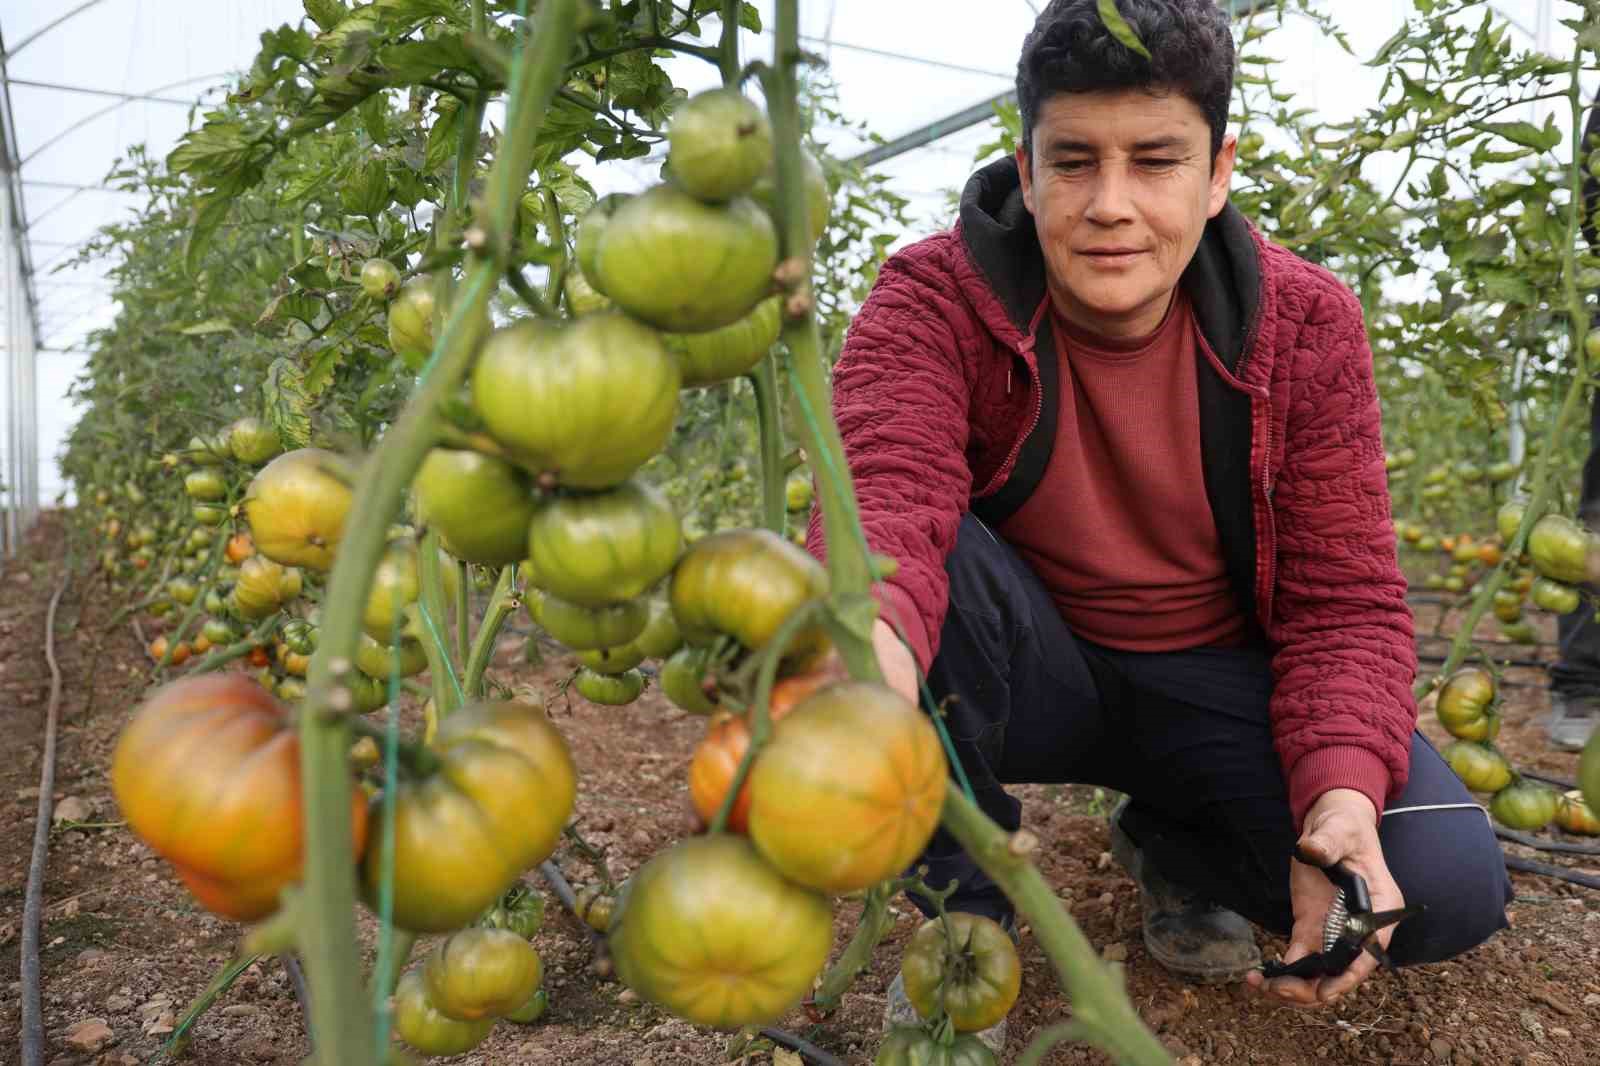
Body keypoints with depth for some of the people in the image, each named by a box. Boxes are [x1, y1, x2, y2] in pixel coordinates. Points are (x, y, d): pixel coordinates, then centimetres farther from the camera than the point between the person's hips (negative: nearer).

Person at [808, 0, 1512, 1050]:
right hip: (1031, 674, -1)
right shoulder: (934, 298, -17)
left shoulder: (1307, 323, -10)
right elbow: (884, 488, -37)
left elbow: (1345, 598, -11)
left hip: (1214, 685, 2)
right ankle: (962, 905, -10)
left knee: (1451, 884, -20)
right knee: (929, 559, -34)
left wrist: (1345, 795, -30)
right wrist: (868, 641, -61)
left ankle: (1173, 847, 13)